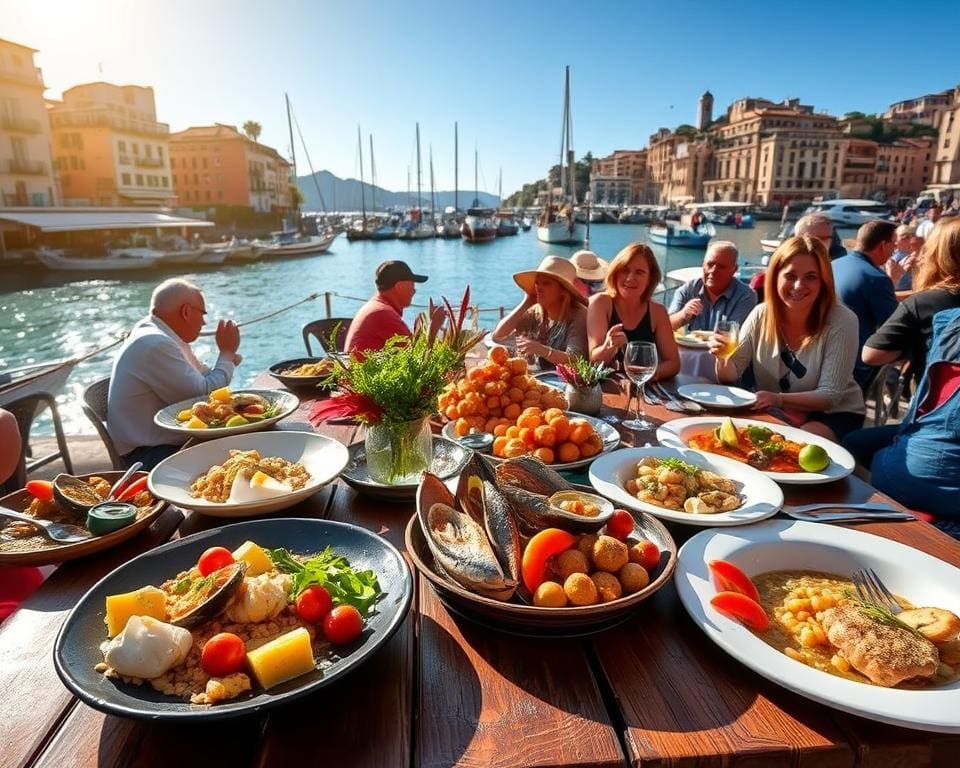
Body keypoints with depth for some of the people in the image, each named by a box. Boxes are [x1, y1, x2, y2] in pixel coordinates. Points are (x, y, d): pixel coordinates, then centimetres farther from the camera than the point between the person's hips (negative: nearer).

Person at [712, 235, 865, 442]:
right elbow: (730, 376, -4)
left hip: (834, 415, -4)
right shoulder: (761, 315, -7)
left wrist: (779, 399, -36)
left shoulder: (842, 322, -17)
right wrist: (723, 357, -28)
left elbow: (830, 396, -19)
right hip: (776, 413, 4)